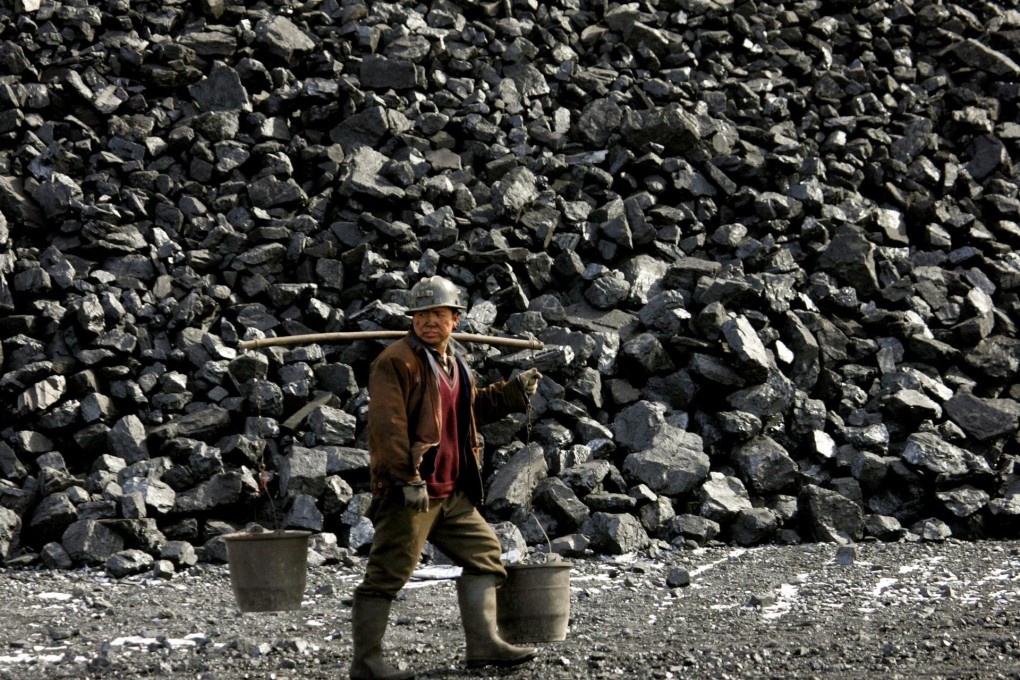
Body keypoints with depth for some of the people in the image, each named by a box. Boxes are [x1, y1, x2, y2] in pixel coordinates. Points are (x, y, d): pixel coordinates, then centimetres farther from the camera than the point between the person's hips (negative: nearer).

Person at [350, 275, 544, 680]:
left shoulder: (454, 364, 18)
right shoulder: (396, 362, -11)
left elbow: (472, 407, 36)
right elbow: (387, 424, -20)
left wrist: (515, 391, 26)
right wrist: (408, 478, -26)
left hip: (451, 492, 9)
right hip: (408, 493, -9)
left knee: (484, 552, 13)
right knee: (387, 573, -6)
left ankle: (483, 643, 17)